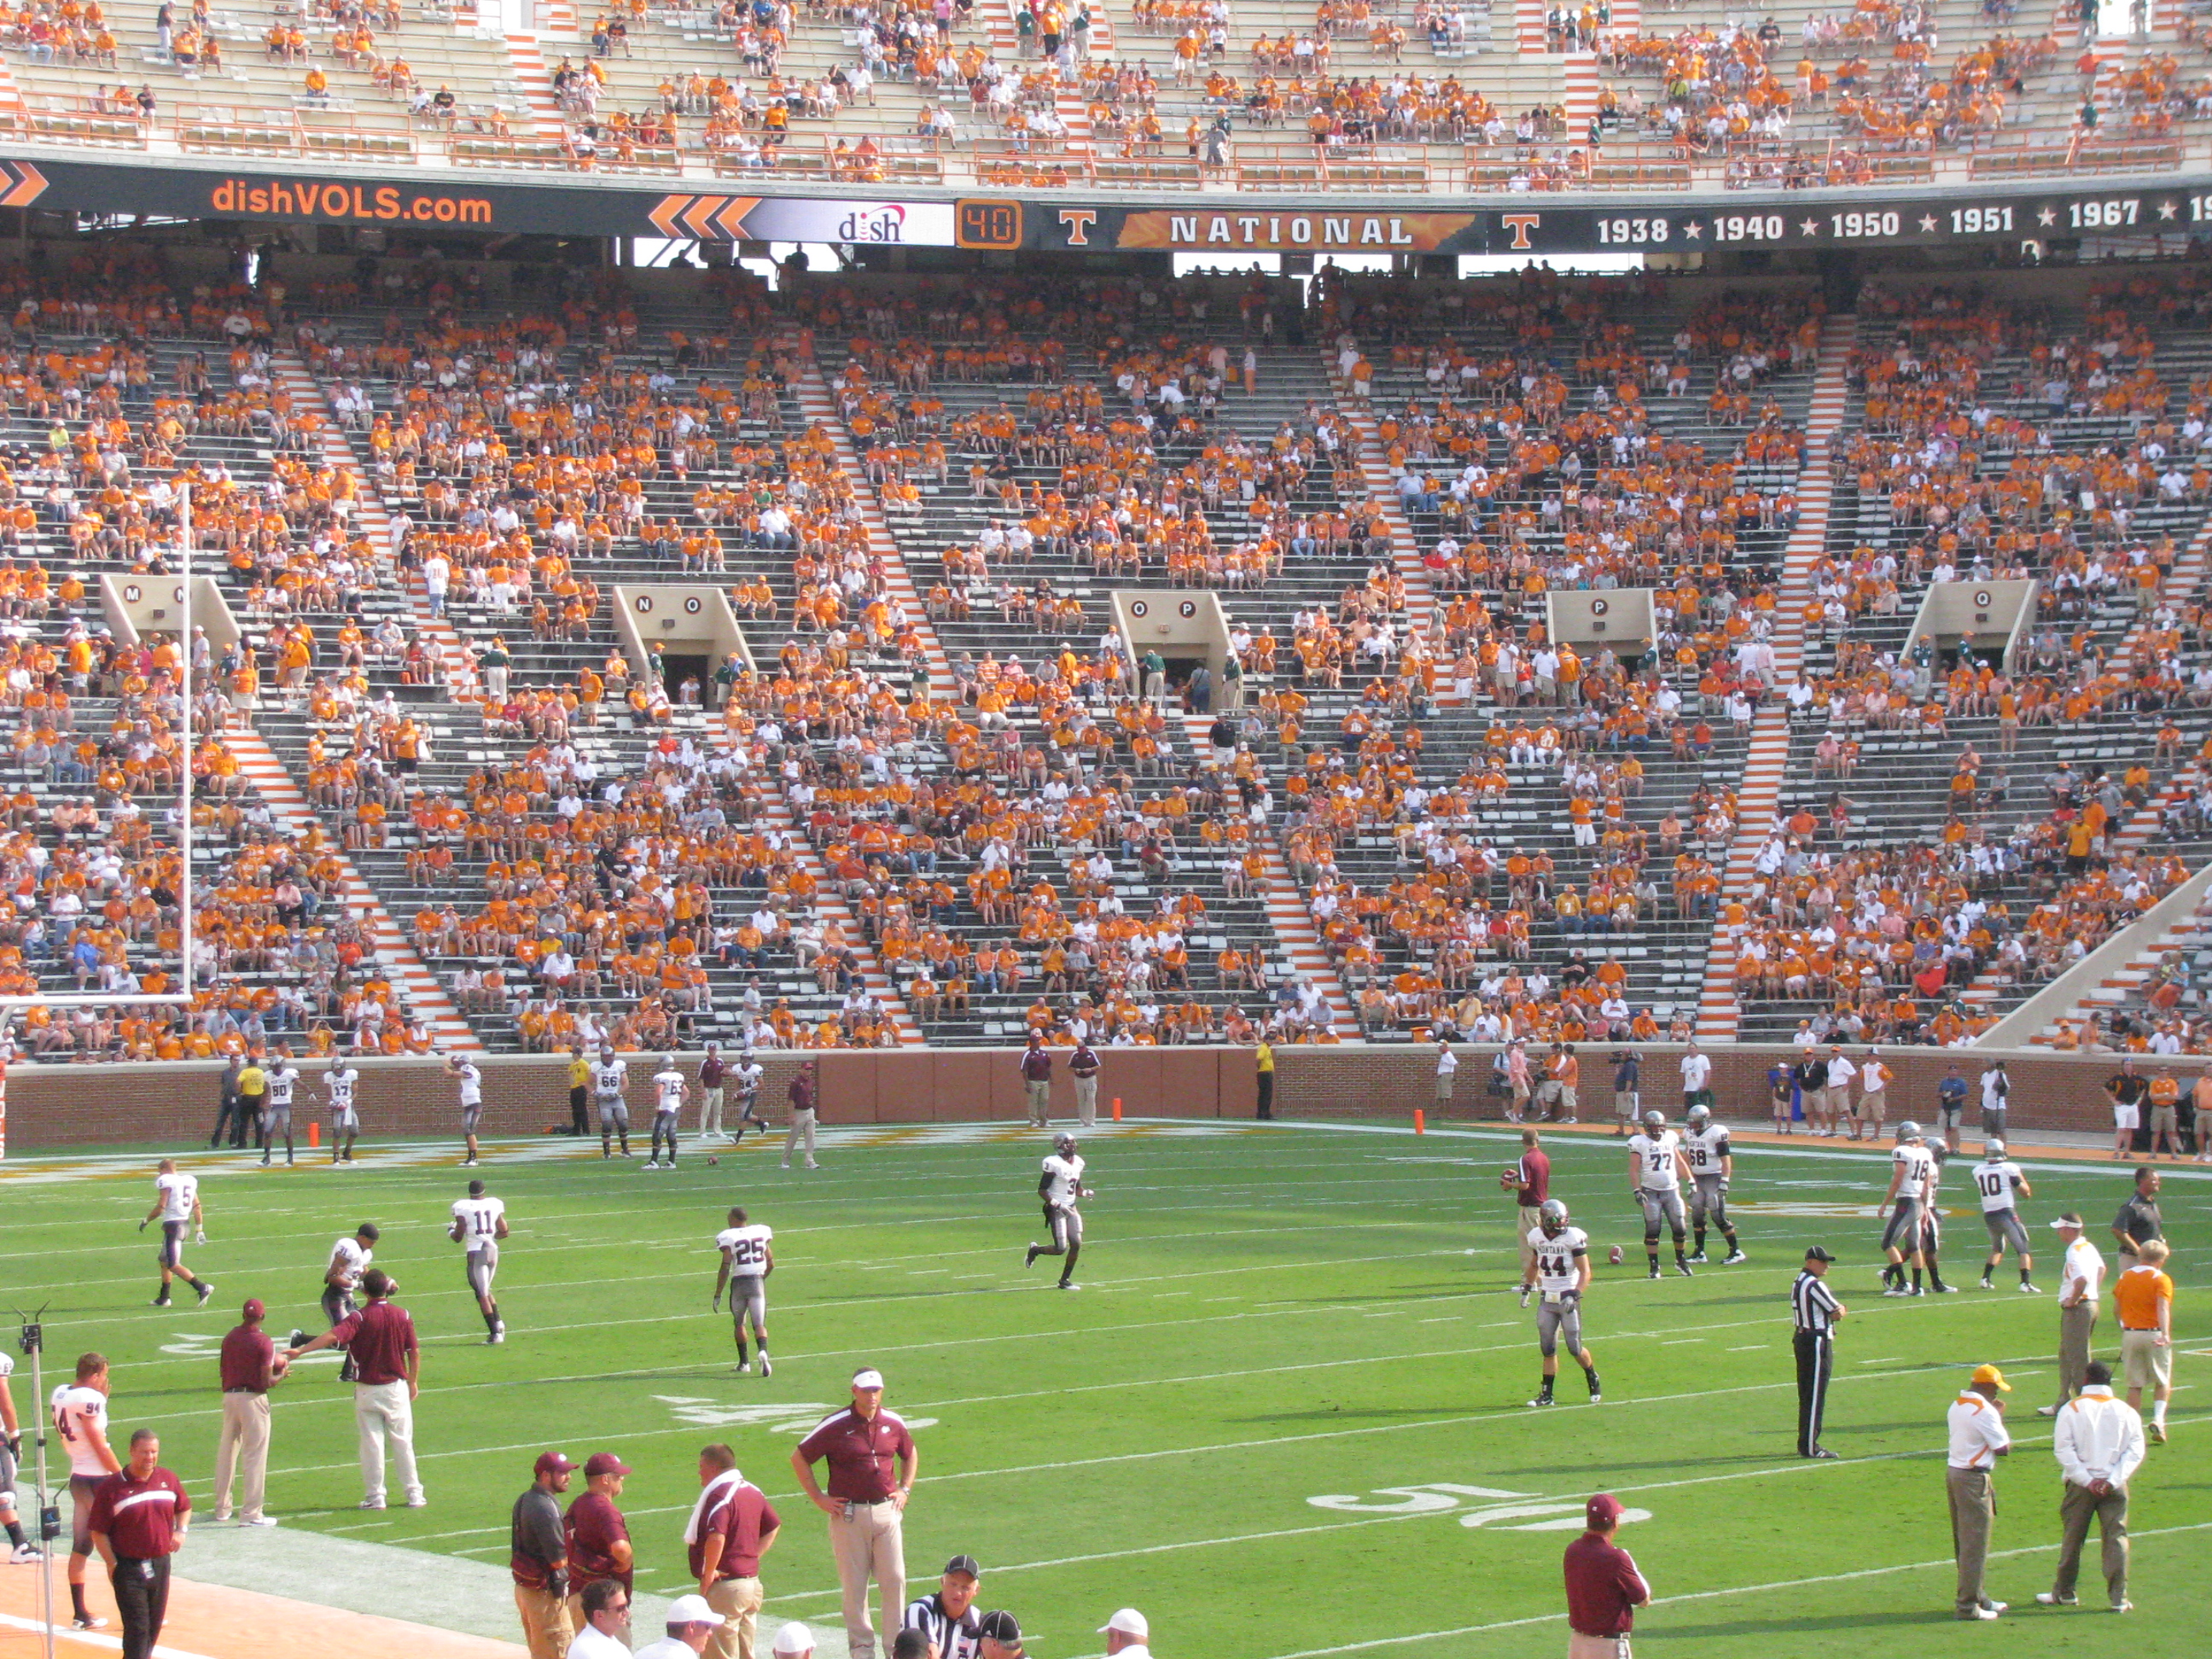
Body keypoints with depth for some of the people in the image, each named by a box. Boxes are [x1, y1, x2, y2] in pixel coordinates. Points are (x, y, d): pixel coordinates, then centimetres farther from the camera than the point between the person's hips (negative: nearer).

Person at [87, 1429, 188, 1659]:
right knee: (137, 1627, -10)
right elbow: (99, 1532, -8)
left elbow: (184, 1508, 23)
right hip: (128, 1568, -5)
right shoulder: (112, 1487, -11)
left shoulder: (169, 1480, 5)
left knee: (154, 1625, 15)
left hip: (160, 1564, 5)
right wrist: (112, 1564, -14)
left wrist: (180, 1531, 3)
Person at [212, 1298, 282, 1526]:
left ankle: (222, 1509, 24)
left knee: (226, 1453, 16)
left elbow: (222, 1369, 12)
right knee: (254, 1456, -1)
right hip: (253, 1399, -6)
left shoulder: (229, 1337, 5)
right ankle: (251, 1513, -2)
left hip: (229, 1396, 6)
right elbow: (267, 1382, -15)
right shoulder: (264, 1343, -12)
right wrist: (281, 1375, 4)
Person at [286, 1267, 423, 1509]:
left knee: (371, 1443, 5)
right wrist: (414, 1381, 16)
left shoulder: (360, 1318, -12)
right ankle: (413, 1494, 14)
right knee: (403, 1442, 10)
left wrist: (301, 1351, -34)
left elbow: (333, 1336, -28)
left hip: (367, 1390, -2)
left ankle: (375, 1496, 7)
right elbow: (414, 1352, 1)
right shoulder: (403, 1316, -3)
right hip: (397, 1387, 2)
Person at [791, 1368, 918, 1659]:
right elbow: (799, 1458, 0)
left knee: (895, 1581, 2)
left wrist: (905, 1490, 13)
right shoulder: (836, 1425, -7)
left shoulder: (893, 1424, 5)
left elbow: (911, 1453, 25)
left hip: (887, 1511, 3)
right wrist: (817, 1498, -3)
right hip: (848, 1513, -3)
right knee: (854, 1585, 2)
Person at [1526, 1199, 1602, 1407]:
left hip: (1567, 1298, -4)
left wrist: (1574, 1296, -24)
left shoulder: (1573, 1238, -13)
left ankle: (1593, 1380, 24)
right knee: (1547, 1349, 3)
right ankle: (1546, 1395, 9)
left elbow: (1585, 1272, -12)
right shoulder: (1537, 1237, 2)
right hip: (1547, 1299, 4)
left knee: (1575, 1348, -2)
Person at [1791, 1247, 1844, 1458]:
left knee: (1806, 1395, 14)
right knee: (1815, 1395, -7)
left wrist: (1836, 1309, 2)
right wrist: (1841, 1310, 9)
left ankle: (1805, 1443, 19)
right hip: (1817, 1343, -10)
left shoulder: (1798, 1282, 14)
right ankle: (1810, 1447, -6)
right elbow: (1836, 1313, -12)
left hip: (1801, 1337, 10)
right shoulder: (1815, 1285, -17)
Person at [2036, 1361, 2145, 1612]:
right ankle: (2119, 1598, 0)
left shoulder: (2071, 1409, -3)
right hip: (2115, 1487, 1)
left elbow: (2063, 1450, -10)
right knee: (2116, 1538, 3)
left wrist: (2087, 1480, -10)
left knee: (2072, 1537, 10)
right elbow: (2136, 1450, -4)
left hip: (2080, 1486, -1)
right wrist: (2113, 1480, -9)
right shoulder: (2125, 1411, 2)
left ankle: (2063, 1593, 19)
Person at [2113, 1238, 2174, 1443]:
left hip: (2130, 1333, 3)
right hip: (2154, 1333, -3)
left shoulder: (2124, 1277, 8)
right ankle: (2158, 1418, -9)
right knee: (2162, 1382, 11)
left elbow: (2116, 1308, 13)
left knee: (2134, 1385, 9)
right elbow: (2163, 1308, -20)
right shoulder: (2161, 1279, -6)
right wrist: (2165, 1334, -32)